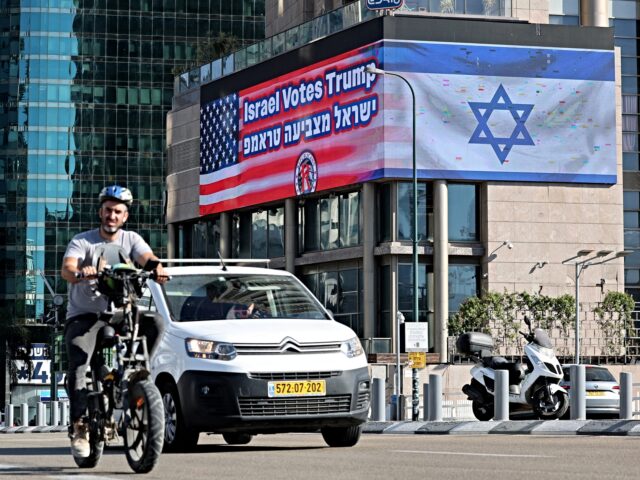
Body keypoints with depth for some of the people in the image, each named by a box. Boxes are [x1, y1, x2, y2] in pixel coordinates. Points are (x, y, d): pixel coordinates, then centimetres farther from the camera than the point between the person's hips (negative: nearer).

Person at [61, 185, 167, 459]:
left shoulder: (131, 239, 7)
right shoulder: (82, 241, -1)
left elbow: (146, 257, -14)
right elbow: (67, 269, -19)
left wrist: (156, 267, -38)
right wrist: (80, 272, -43)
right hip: (84, 315, -3)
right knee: (78, 365, -23)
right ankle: (78, 426, -20)